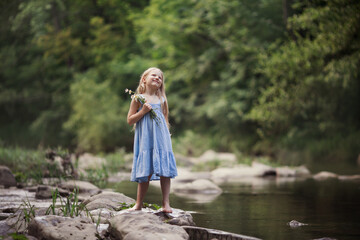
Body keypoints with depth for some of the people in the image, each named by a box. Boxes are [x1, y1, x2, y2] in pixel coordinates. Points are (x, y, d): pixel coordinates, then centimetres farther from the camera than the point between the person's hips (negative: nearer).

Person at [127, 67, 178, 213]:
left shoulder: (162, 100, 12)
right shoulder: (138, 99, 3)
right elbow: (130, 120, 2)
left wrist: (167, 137, 9)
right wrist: (143, 111, -11)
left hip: (161, 140, 2)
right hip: (145, 141, -2)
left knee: (164, 171, -4)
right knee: (145, 173, 0)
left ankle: (166, 204, 0)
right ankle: (138, 204, 10)